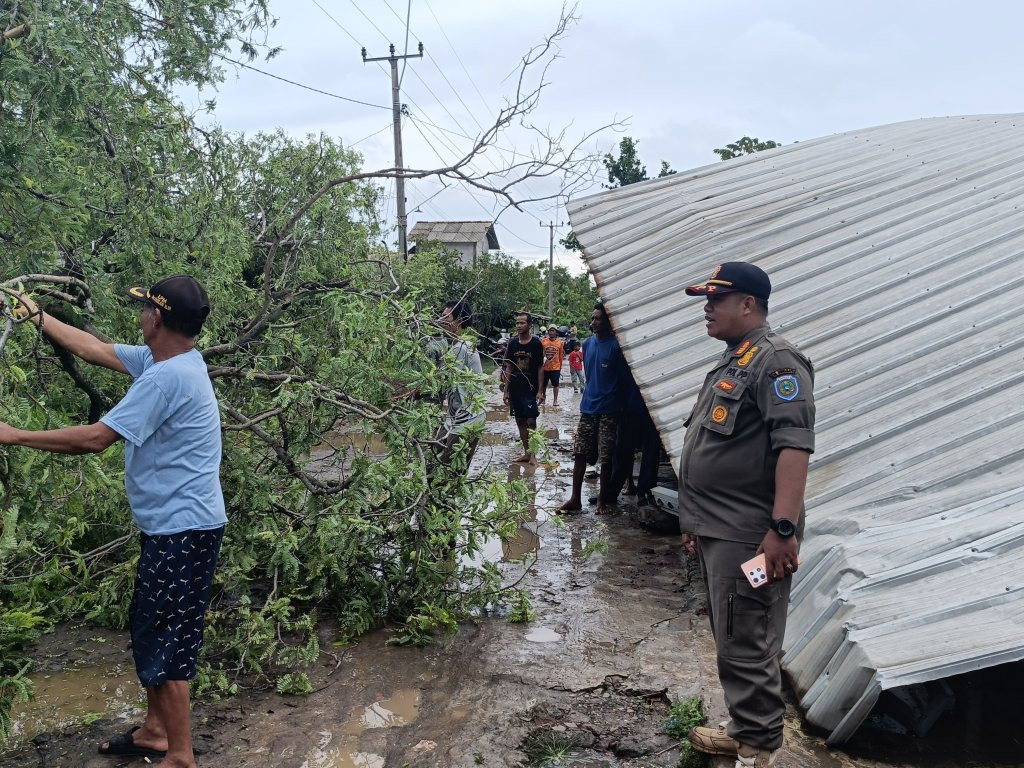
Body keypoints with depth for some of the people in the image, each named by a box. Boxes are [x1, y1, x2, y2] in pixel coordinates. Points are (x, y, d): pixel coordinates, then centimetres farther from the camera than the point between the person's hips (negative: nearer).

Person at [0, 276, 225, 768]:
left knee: (164, 641, 0)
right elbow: (96, 350, 19)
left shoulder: (167, 377, -23)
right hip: (171, 527, 10)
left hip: (183, 530, -10)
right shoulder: (166, 360, 7)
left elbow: (94, 438, -22)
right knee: (149, 631, 21)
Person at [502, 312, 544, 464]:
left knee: (531, 421, -6)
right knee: (520, 421, 9)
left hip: (530, 390, -4)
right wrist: (506, 390, 5)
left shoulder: (536, 343, -5)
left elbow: (540, 368, -3)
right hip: (515, 389, 4)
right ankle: (526, 453, 18)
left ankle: (533, 454, 5)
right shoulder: (512, 343, 5)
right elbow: (508, 367, 9)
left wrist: (540, 390, -8)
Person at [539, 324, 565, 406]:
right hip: (544, 367, 1)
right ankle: (543, 398, 33)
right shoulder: (543, 341, -4)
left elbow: (561, 356, 5)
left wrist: (560, 367, 7)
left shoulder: (560, 343, -1)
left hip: (555, 367, -1)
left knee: (555, 384, 1)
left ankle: (555, 400, 11)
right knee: (543, 384, 14)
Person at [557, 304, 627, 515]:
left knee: (606, 457, 2)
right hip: (587, 407, 6)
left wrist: (621, 405, -6)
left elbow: (624, 379, -7)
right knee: (579, 453, 4)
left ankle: (603, 498, 16)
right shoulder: (588, 343, 8)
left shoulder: (615, 345, -11)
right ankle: (575, 499, 10)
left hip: (608, 410, -6)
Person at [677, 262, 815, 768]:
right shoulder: (730, 362, 18)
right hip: (717, 531, 10)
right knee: (730, 642, 19)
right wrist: (696, 520, 23)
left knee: (746, 648, -1)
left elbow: (795, 445, -24)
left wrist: (783, 528, -29)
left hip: (747, 535, -10)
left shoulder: (775, 360, -14)